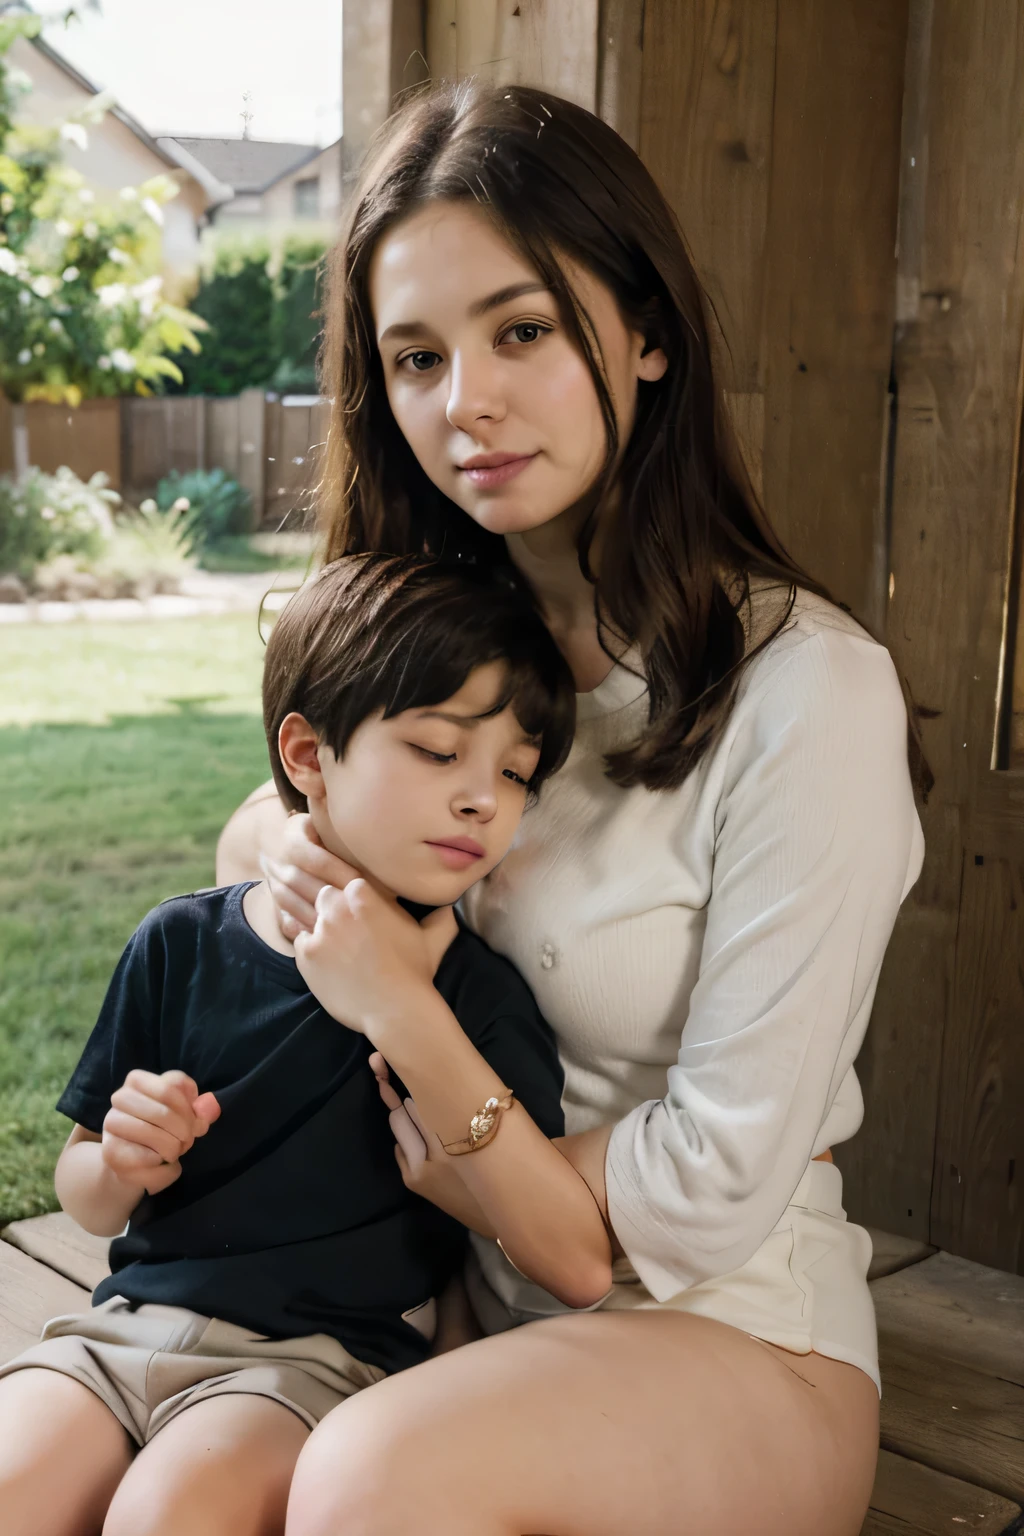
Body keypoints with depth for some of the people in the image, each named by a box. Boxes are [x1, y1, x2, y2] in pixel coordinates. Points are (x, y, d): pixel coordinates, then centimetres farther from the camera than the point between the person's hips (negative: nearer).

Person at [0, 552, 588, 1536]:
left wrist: (410, 1011, -24)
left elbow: (582, 1264, -19)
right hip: (131, 1322, 3)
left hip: (323, 1354, -3)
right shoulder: (182, 944, 3)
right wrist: (121, 1167, -12)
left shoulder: (472, 991, -6)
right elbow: (85, 1204, 14)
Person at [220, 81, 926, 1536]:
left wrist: (402, 1019, -12)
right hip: (471, 1303, 6)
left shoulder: (807, 689, -19)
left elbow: (708, 1195, -18)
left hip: (730, 1340, -5)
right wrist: (286, 840, -8)